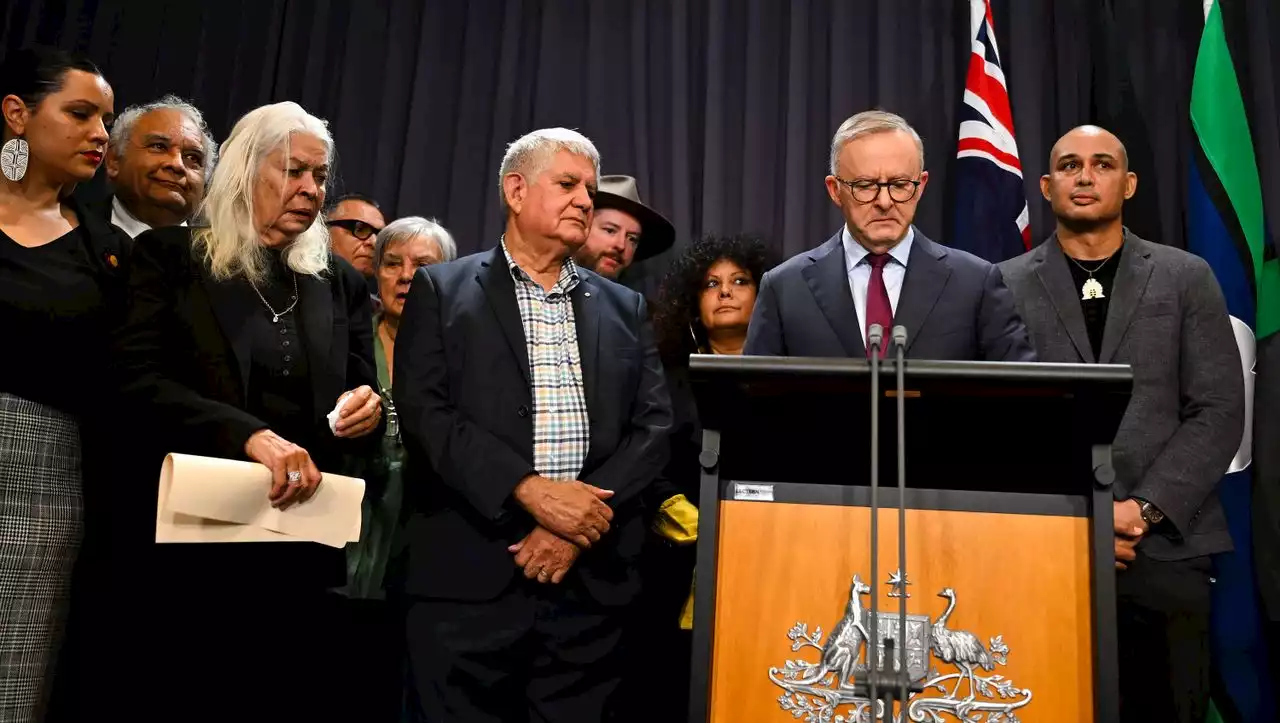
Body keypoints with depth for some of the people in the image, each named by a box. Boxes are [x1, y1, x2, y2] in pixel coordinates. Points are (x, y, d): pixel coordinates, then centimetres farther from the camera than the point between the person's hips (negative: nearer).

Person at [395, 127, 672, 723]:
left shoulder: (624, 308, 14)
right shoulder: (442, 290, 6)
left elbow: (654, 427, 5)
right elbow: (424, 413, -6)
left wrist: (581, 522, -8)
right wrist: (532, 491, -15)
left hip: (591, 583, 3)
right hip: (470, 581, -2)